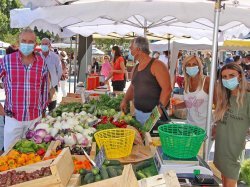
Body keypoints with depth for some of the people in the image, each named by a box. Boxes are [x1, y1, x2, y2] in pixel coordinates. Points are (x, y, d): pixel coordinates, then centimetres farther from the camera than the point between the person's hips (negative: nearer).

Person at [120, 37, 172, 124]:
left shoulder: (156, 65, -10)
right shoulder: (135, 68, 13)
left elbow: (167, 89, -17)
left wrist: (160, 108, -24)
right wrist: (125, 100, 9)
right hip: (138, 113, 7)